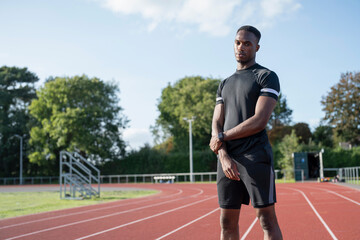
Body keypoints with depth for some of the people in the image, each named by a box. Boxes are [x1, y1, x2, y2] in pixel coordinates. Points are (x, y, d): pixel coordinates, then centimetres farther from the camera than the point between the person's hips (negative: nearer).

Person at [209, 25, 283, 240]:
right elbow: (217, 124, 10)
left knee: (267, 221, -3)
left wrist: (223, 137, -4)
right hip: (227, 158, 6)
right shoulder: (225, 84, 20)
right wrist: (224, 156, -8)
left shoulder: (267, 77, 0)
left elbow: (259, 121, -12)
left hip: (256, 157, -6)